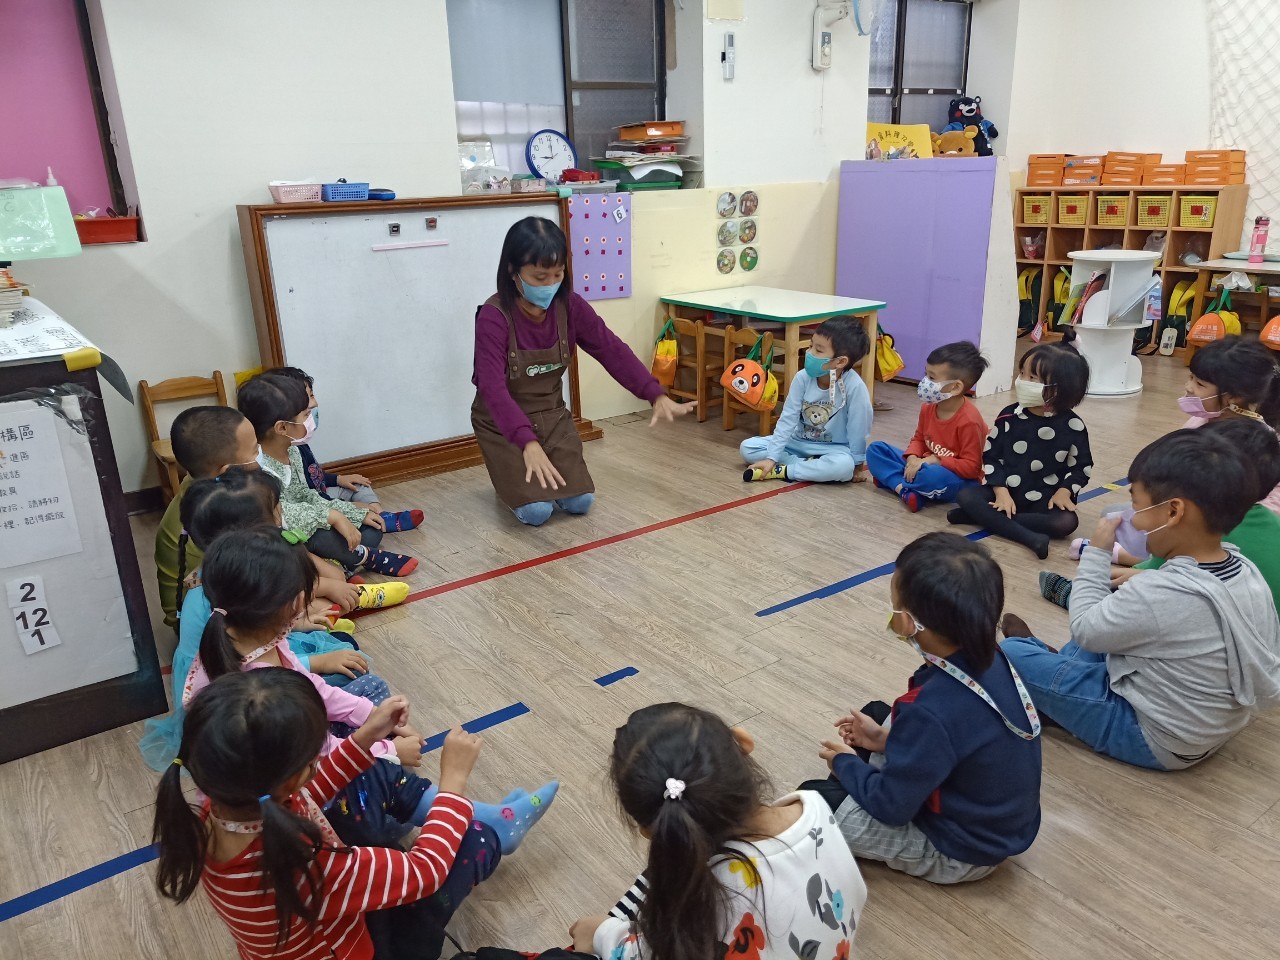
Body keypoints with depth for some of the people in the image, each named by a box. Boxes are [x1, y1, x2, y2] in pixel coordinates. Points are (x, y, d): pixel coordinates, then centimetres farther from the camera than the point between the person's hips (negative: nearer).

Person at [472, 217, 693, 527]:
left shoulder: (569, 306, -11)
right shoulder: (494, 317, -27)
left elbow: (612, 350, -12)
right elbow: (493, 387, -36)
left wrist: (656, 396, -25)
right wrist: (528, 443, -50)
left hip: (552, 415, 5)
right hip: (504, 423, -4)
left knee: (580, 502, -5)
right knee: (537, 511, -16)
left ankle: (528, 475, 25)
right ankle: (510, 480, 18)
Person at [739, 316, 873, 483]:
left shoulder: (854, 386, -27)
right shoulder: (803, 377, -16)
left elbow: (858, 429, -18)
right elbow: (788, 419, -13)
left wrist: (858, 464, -9)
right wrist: (772, 457, -17)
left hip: (832, 449, -4)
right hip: (799, 442, 4)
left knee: (844, 465, -39)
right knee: (747, 448, -11)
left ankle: (782, 471, -22)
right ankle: (811, 466, -14)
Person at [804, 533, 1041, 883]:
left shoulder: (934, 711, -37)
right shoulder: (990, 659, -14)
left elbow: (892, 807, -23)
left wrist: (846, 764, -6)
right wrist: (887, 738, 5)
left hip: (962, 853, -8)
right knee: (876, 713, 15)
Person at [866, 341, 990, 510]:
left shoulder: (969, 420, -23)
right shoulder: (928, 407, -1)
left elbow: (971, 466, -21)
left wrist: (934, 461, -27)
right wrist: (913, 458, -10)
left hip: (959, 481, -8)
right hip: (925, 466, 8)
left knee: (934, 476, -44)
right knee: (876, 449, -3)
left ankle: (893, 480, -13)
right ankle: (905, 490, -24)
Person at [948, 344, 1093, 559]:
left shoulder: (1072, 425, -6)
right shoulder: (1009, 416, -3)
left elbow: (1082, 466, 4)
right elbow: (991, 456, -1)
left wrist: (1064, 491, -13)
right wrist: (1001, 491, -13)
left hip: (1044, 500, -1)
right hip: (1006, 492, 1)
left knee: (1067, 522, -31)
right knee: (965, 496, -23)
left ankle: (983, 517, -27)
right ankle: (1030, 538, -35)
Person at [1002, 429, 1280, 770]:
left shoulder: (1156, 595, -34)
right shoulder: (1247, 571, -11)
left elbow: (1085, 629, -17)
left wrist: (1096, 553, -8)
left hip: (1155, 740, -8)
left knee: (1011, 652, -5)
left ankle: (1042, 656, 26)